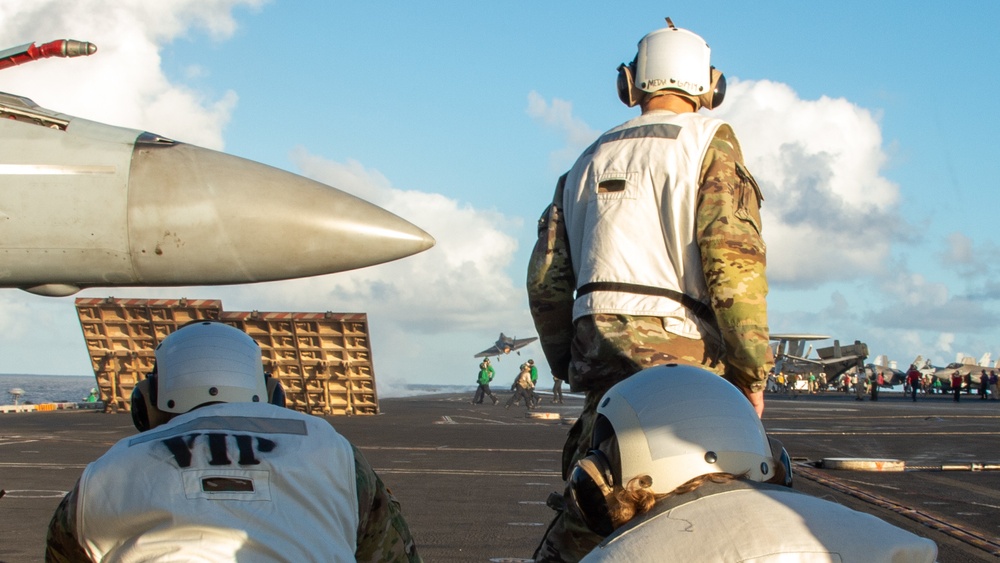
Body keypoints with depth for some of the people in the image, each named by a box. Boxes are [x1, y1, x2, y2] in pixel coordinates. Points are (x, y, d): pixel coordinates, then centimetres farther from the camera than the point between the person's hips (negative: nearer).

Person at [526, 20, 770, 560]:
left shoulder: (591, 158, 23)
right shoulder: (709, 140, 5)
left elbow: (546, 279, 19)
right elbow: (734, 258, -9)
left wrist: (569, 366, 27)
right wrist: (751, 369, -6)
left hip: (597, 342, 6)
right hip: (678, 348, -5)